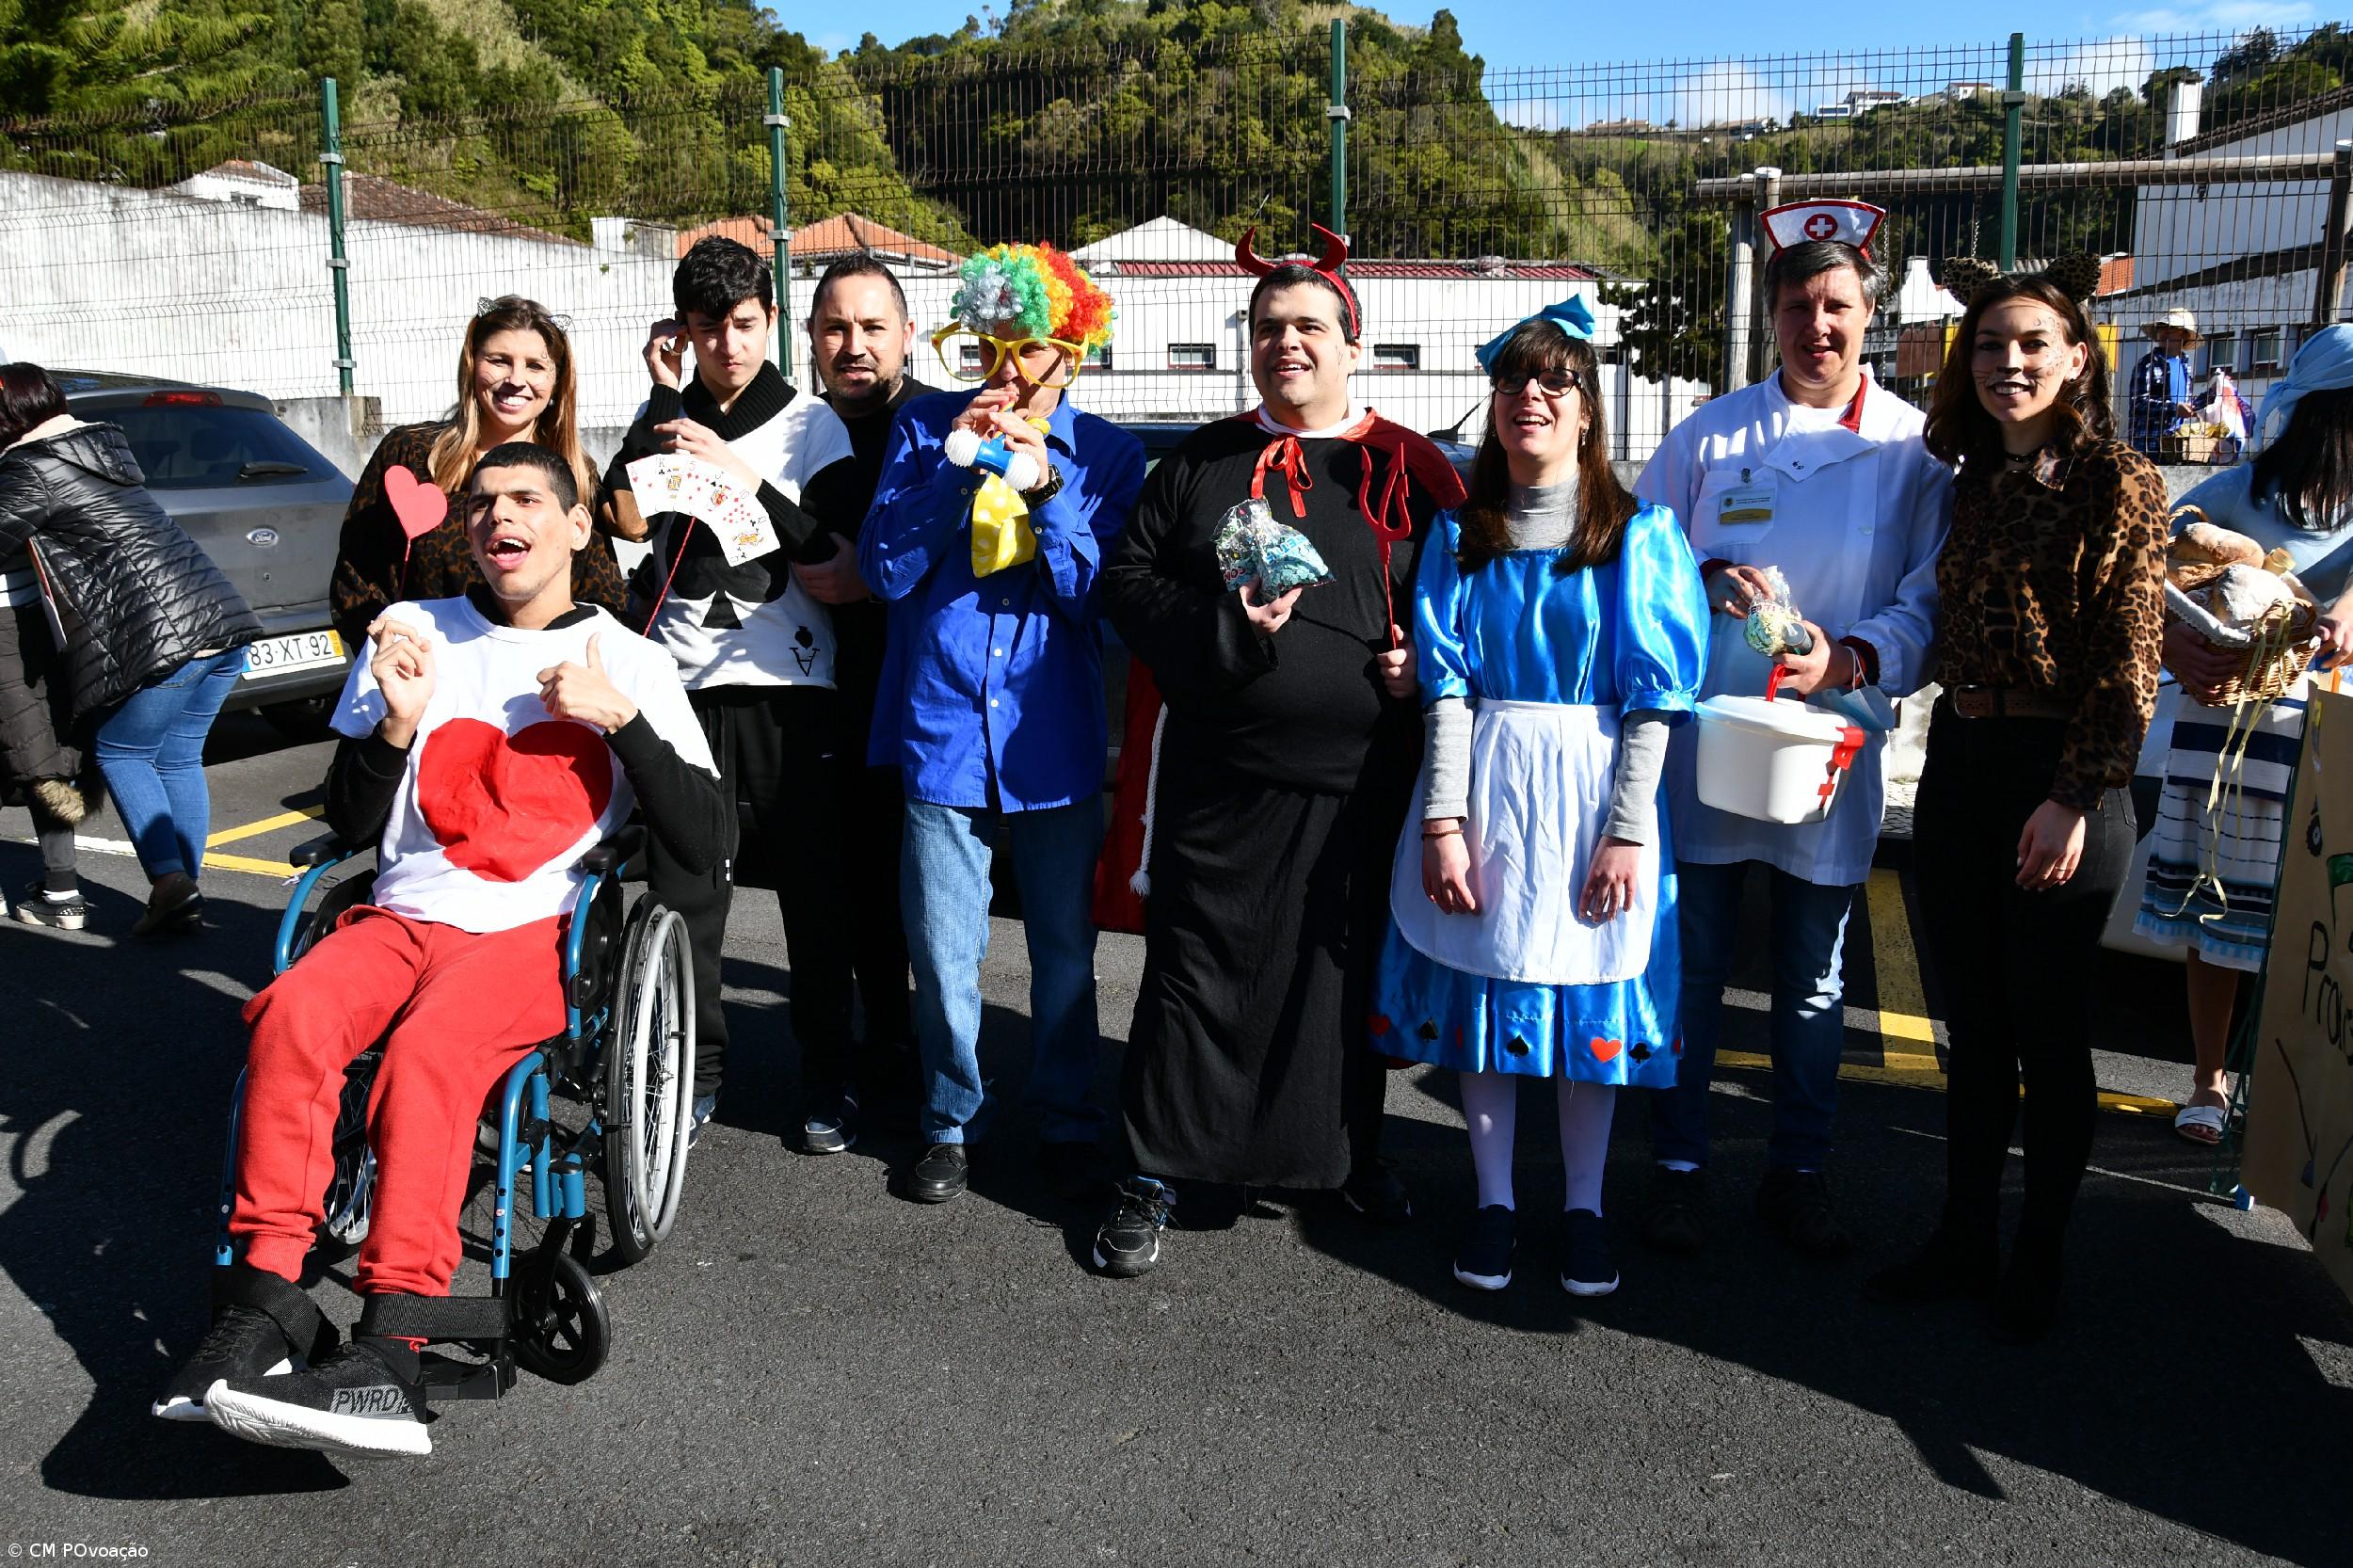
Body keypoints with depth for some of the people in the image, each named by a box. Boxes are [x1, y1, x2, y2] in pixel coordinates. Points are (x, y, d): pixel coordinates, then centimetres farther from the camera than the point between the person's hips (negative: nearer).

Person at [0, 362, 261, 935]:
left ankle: (170, 882, -6)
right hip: (224, 620, 8)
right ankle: (185, 896, 15)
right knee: (178, 758, 14)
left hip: (164, 632, -8)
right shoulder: (106, 446, 21)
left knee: (119, 755, 7)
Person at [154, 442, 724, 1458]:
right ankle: (263, 1305, -26)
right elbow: (348, 823, 14)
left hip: (533, 934, -3)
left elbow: (704, 843, -1)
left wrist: (620, 717, -10)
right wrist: (397, 722, -4)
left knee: (429, 1048, -33)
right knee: (293, 1012, -29)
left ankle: (384, 1352, -35)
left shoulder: (631, 663, 8)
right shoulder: (414, 632, 14)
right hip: (403, 916, 3)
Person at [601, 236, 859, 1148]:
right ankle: (694, 1074, 20)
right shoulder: (665, 421, 12)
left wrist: (740, 474, -15)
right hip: (684, 688, 2)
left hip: (789, 690, -2)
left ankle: (825, 1083, 15)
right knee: (680, 896, 5)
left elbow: (832, 551, -5)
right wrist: (664, 395, -4)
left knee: (813, 899, 2)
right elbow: (624, 520, -5)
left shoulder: (812, 425, 7)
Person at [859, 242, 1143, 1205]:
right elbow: (886, 570, -3)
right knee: (942, 951, 6)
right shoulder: (926, 429, 5)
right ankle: (949, 1121, 26)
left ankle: (1067, 1124, 27)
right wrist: (955, 467, -13)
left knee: (1064, 947, 9)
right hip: (941, 728, 0)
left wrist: (1045, 487, -15)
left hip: (1053, 736, 0)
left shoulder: (1106, 454, 3)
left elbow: (1099, 595, -4)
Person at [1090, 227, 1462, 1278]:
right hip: (1219, 775, 0)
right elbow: (1126, 583, 4)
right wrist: (1225, 627, -12)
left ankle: (1348, 1151, 33)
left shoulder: (1409, 471, 7)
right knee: (1197, 966, 4)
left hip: (1361, 780, 1)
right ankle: (1159, 1172, 17)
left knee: (1350, 967, 13)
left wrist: (1427, 660, -9)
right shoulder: (1200, 464, 8)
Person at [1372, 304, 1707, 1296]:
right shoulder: (1461, 534, 6)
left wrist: (1627, 831, -11)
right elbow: (1444, 683, 0)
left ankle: (1583, 1209, 21)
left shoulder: (1638, 534, 0)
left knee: (1589, 997, 6)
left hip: (1593, 790, -2)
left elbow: (1652, 697, -4)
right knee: (1481, 985, 6)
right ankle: (1494, 1202, 21)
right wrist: (1443, 820, -9)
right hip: (1481, 782, 2)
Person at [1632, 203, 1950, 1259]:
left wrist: (1852, 659, -19)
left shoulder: (1916, 449, 3)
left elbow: (1932, 604, -2)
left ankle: (1799, 1175, 27)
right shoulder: (1711, 434, 4)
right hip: (1702, 746, 0)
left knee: (1814, 981, 11)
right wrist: (1710, 580, -10)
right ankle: (1678, 1166, 22)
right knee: (1691, 966, 7)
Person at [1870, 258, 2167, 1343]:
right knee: (1972, 1029, 14)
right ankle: (1964, 1242, 27)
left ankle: (2036, 1264, 22)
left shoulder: (2116, 483, -8)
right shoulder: (1973, 482, 11)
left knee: (2048, 1036, 5)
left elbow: (2128, 661, -12)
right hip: (1958, 765, 6)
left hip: (2060, 774, -6)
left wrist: (2074, 797, -17)